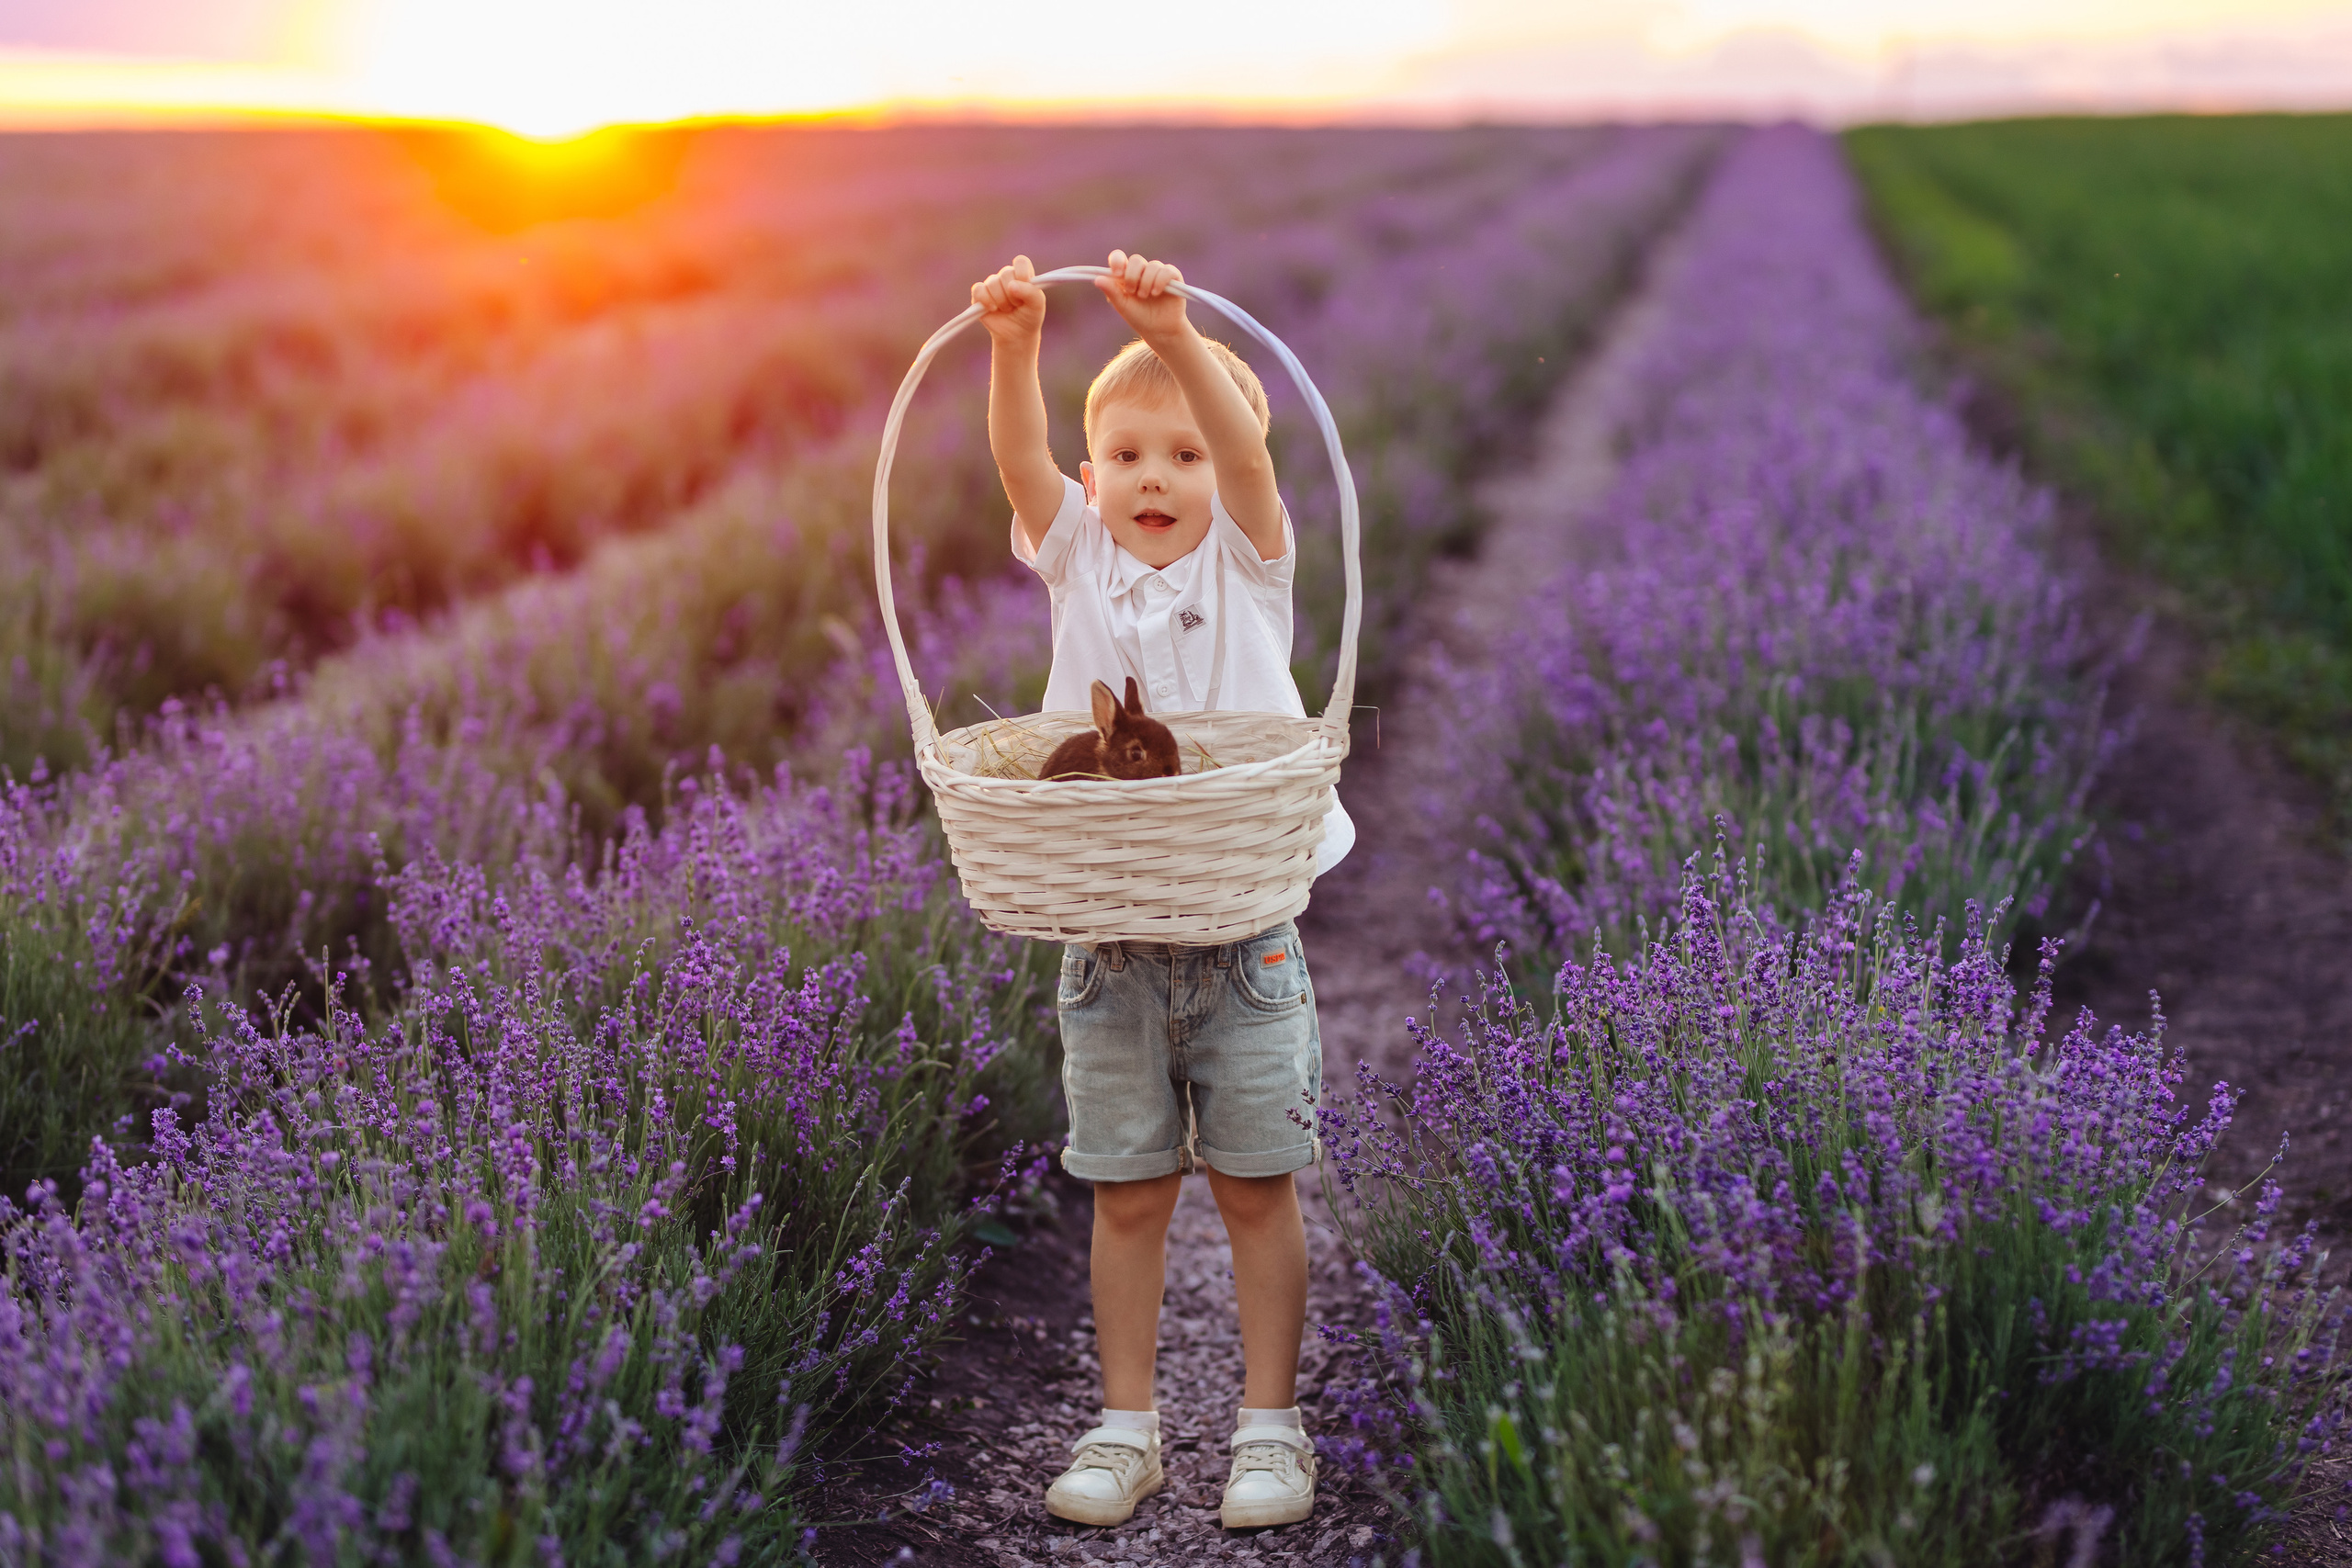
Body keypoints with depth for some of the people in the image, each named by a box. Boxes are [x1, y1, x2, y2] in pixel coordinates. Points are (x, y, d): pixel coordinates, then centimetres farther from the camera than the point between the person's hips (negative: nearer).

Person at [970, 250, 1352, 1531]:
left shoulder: (1246, 560, 0)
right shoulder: (1080, 559, 5)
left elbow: (1245, 450, -20)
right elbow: (1021, 463, -13)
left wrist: (1174, 332, -35)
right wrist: (1014, 347, -30)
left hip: (1242, 928, -2)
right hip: (1106, 933, 2)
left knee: (1256, 1185, 5)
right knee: (1126, 1191, 9)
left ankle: (1270, 1425, 16)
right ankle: (1127, 1424, 20)